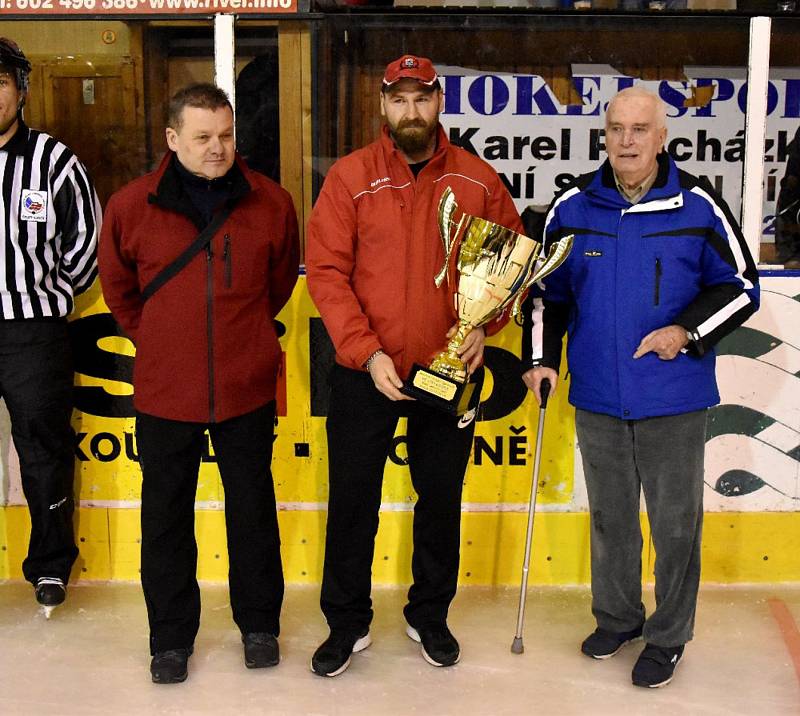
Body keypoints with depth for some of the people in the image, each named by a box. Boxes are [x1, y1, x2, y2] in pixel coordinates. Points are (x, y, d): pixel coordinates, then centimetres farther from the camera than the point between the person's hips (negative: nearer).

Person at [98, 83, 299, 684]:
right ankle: (172, 635, 28)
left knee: (253, 509, 13)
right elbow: (119, 290, 10)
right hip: (163, 390, 0)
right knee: (166, 517, 11)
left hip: (247, 387, 0)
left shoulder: (270, 202, -5)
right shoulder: (131, 206, -6)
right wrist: (159, 343, 12)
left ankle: (259, 623, 32)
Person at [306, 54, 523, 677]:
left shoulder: (478, 180, -1)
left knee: (441, 499, 15)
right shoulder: (350, 177, -5)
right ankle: (347, 624, 26)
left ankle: (430, 616, 35)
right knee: (353, 500, 8)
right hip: (365, 371, -1)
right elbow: (326, 271, -10)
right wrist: (367, 351, -18)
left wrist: (483, 325, -11)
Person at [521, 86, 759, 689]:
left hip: (674, 401, -2)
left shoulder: (698, 206, -5)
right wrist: (542, 357, 4)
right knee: (610, 516, 17)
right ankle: (617, 618, 36)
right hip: (597, 398, 3)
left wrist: (688, 330, -13)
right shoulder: (573, 208, 2)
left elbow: (740, 285, 1)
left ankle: (667, 637, 23)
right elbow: (548, 289, 12)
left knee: (675, 523, 5)